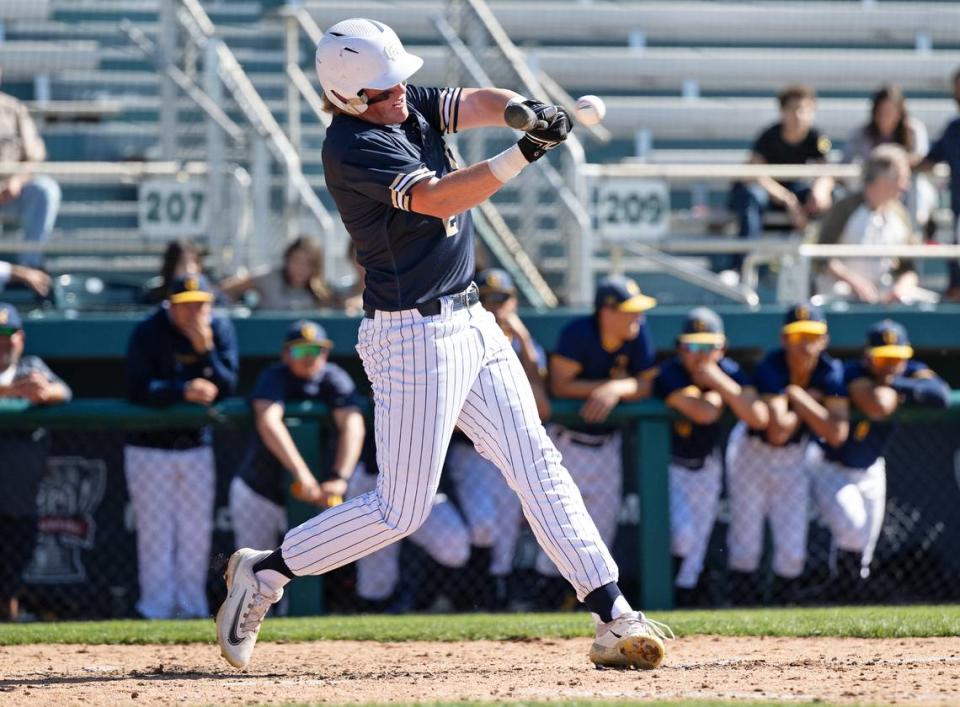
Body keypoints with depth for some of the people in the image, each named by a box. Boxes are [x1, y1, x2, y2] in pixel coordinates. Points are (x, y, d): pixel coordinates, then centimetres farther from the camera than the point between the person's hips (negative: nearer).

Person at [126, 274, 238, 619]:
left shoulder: (220, 330, -3)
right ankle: (157, 612, 0)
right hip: (150, 446, -4)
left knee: (197, 532, 6)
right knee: (156, 531, -4)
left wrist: (205, 349, -23)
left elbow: (226, 387, -9)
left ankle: (193, 609, 13)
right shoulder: (147, 333, -14)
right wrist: (183, 391, -34)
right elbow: (138, 390, -23)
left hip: (197, 445, 4)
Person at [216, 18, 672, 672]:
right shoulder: (351, 146, -18)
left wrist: (523, 110, -30)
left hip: (469, 322, 9)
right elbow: (437, 199, -29)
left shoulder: (411, 106, 7)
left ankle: (613, 617, 5)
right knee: (401, 510, -5)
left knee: (538, 465, 5)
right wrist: (525, 154, -35)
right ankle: (265, 573, 10)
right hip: (414, 335, -9)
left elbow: (479, 104, -6)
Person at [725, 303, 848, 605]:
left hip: (794, 457, 3)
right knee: (746, 547, -3)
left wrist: (798, 397, -27)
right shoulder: (771, 368, -28)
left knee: (793, 550, 0)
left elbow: (837, 434, -24)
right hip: (753, 449, -3)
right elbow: (777, 432, -37)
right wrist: (810, 400, -26)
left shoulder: (831, 373, -17)